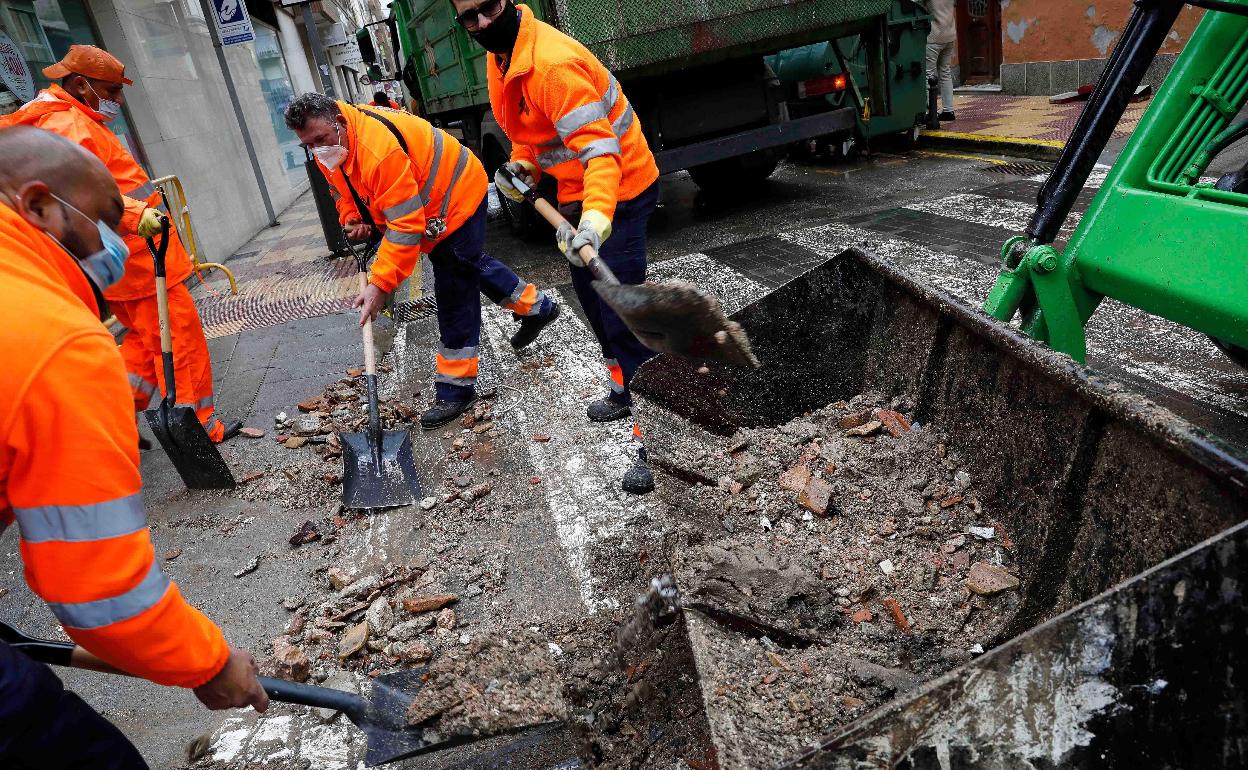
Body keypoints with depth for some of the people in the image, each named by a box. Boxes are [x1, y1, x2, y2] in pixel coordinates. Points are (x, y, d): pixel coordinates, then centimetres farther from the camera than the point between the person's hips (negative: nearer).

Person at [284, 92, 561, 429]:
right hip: (429, 207, 10)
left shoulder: (378, 148, -36)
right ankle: (535, 306, 43)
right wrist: (351, 219, -9)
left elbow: (406, 227, -36)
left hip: (456, 194, -10)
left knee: (453, 293, -9)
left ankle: (456, 388, -1)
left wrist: (379, 285, -38)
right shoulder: (330, 148, -6)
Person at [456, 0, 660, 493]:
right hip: (576, 192, 10)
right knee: (592, 301, 20)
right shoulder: (499, 60, 5)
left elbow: (600, 147, -34)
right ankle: (625, 392, 40)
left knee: (621, 313, -14)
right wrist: (522, 164, 2)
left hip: (618, 188, -10)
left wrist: (596, 217, -48)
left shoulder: (553, 63, -26)